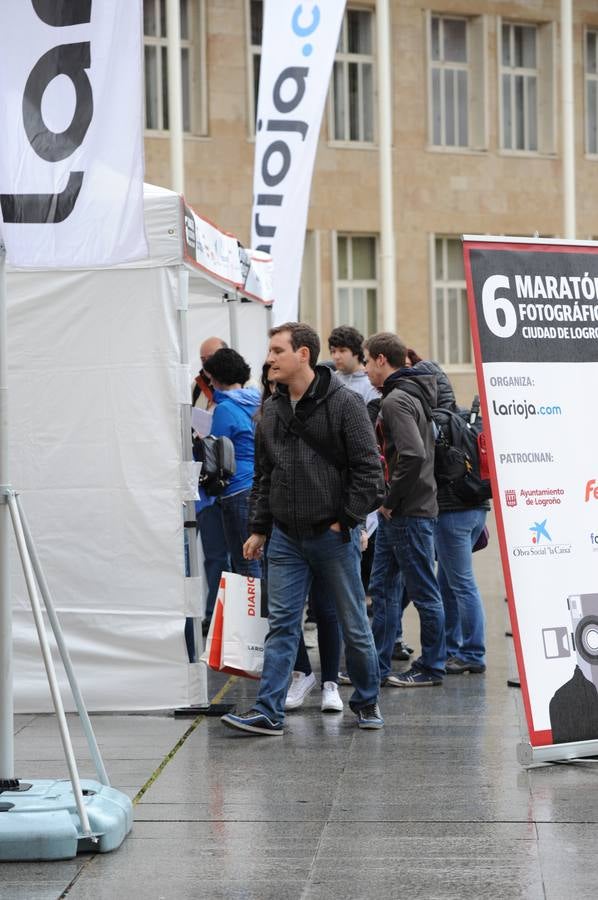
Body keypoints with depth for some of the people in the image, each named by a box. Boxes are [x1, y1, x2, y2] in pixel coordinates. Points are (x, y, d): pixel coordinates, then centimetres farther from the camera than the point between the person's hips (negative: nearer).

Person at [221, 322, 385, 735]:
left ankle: (367, 701, 23)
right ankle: (269, 712, -2)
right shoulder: (272, 409, 10)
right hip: (286, 537, 5)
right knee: (282, 625, 1)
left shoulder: (344, 403, -9)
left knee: (353, 623, 6)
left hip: (333, 534, -5)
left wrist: (346, 520, -11)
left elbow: (368, 468, -10)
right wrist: (259, 528, 11)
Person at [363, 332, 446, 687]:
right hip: (399, 513, 10)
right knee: (384, 589, 13)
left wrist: (391, 501, -17)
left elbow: (413, 455, -27)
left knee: (424, 591, -1)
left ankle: (432, 668, 7)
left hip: (408, 512, -10)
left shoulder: (397, 400, -16)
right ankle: (378, 666, 19)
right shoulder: (414, 395, 15)